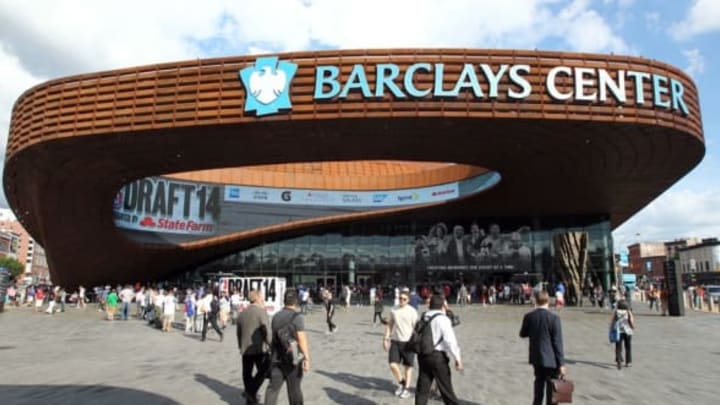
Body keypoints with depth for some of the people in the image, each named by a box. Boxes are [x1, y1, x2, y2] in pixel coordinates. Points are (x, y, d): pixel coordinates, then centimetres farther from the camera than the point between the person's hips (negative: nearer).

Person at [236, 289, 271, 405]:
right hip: (260, 348, -6)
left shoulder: (241, 313, 10)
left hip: (245, 349, 7)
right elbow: (266, 330, -17)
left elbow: (239, 333, 17)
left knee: (247, 373, 14)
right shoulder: (261, 311, -11)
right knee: (263, 371, 7)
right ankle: (251, 393, -2)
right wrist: (271, 345, -9)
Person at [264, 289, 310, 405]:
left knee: (273, 387, 9)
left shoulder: (276, 316, 5)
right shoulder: (297, 317, -15)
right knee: (294, 389, 8)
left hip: (276, 358, 5)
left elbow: (274, 336, 12)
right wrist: (306, 358, -20)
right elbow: (301, 339, -21)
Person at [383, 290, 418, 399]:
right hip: (395, 341, 3)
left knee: (408, 366, 7)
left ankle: (406, 388, 23)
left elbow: (416, 327, -5)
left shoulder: (412, 311, -6)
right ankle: (401, 383, 22)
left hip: (408, 341, -3)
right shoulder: (394, 310, 3)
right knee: (393, 364, -4)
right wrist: (386, 339, 5)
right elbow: (389, 325, 10)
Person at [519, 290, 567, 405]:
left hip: (536, 357, 4)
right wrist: (561, 363, -9)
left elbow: (523, 334, 9)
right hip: (550, 359, -4)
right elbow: (557, 342, -15)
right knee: (552, 387, 7)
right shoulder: (554, 318, -16)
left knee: (539, 382, 22)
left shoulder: (529, 316, -5)